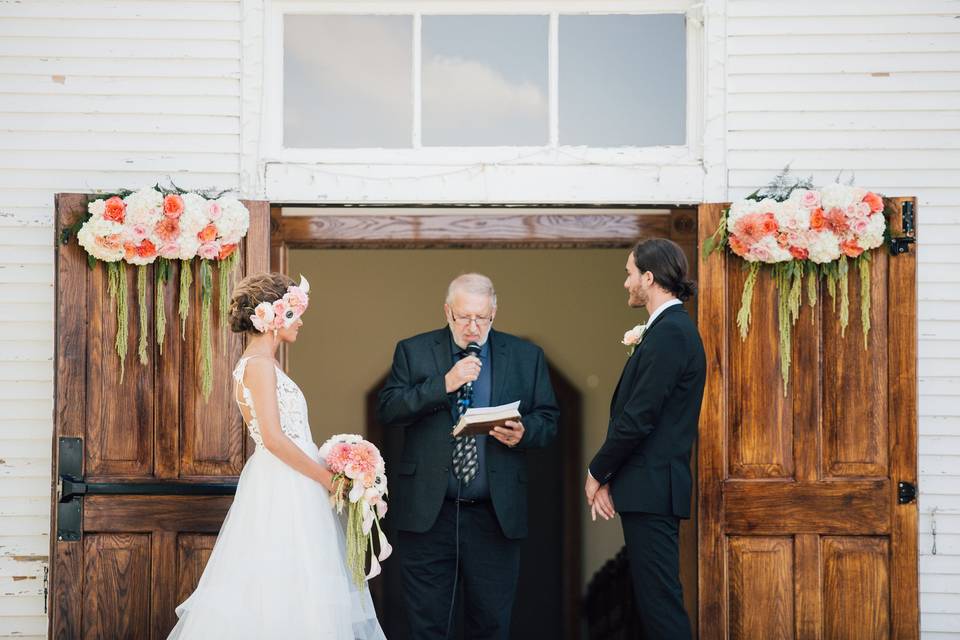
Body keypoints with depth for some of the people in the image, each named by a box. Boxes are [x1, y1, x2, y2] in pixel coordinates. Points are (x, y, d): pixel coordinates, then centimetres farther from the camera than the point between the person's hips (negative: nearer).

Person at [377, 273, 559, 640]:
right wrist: (444, 384, -16)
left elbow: (548, 420, 9)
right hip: (427, 513, -1)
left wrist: (523, 432, -13)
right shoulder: (413, 352, 4)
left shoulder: (526, 357, 7)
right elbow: (387, 410, -6)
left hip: (496, 516, 1)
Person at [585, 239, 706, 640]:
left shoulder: (669, 333, -15)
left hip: (651, 487, -10)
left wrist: (598, 473, -6)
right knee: (653, 600, 13)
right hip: (650, 489, 10)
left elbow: (637, 419, -18)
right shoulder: (672, 328, 17)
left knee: (660, 604, -8)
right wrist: (611, 478, 8)